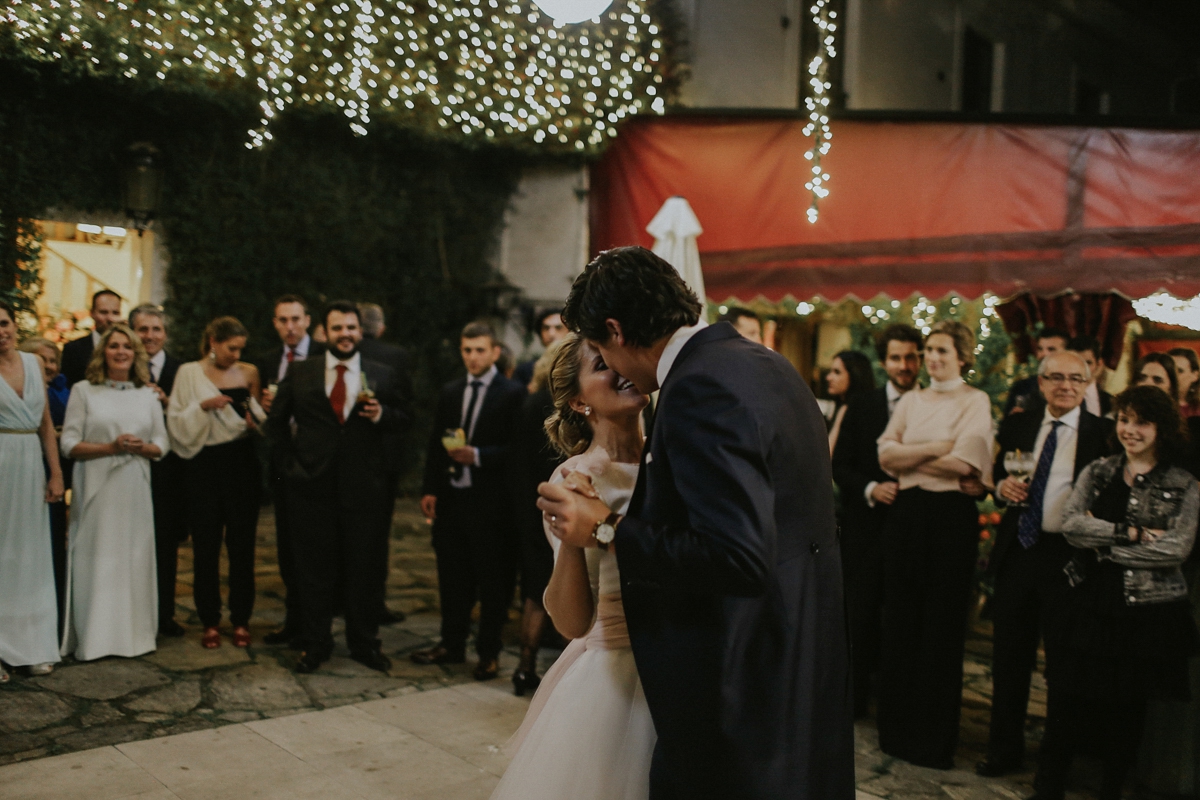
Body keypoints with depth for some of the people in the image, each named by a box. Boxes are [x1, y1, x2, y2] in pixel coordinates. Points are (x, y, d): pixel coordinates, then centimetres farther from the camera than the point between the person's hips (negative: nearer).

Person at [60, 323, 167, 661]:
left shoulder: (147, 394, 11)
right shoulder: (83, 390, 3)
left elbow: (162, 443, 10)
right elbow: (69, 444, -3)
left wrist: (142, 447, -11)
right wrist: (109, 447, -16)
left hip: (135, 490, 3)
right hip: (96, 488, -3)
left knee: (134, 557, 4)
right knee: (96, 559, -1)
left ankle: (133, 633, 13)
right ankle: (93, 637, 8)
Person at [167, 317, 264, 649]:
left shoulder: (248, 373, 7)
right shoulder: (189, 373, 4)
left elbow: (261, 416, 12)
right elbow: (177, 423, 1)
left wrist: (255, 422, -9)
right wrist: (203, 406, -15)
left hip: (241, 464, 1)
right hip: (204, 465, -1)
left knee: (242, 543, 2)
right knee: (206, 545, 4)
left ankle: (241, 619, 13)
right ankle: (210, 621, 15)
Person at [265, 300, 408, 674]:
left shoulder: (382, 376, 5)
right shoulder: (300, 373, 6)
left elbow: (403, 420, 6)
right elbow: (276, 422, 11)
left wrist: (381, 414, -14)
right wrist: (290, 462, 3)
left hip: (364, 488, 0)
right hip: (313, 488, 0)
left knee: (364, 569, 7)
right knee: (314, 571, 9)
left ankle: (364, 643, 22)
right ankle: (314, 645, 22)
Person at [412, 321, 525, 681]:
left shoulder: (513, 393, -6)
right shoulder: (450, 392, 12)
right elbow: (436, 445, 13)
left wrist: (477, 456, -19)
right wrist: (430, 488, 5)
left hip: (491, 501, -5)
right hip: (451, 498, 5)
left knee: (492, 580, 4)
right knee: (452, 576, 13)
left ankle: (489, 653, 16)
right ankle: (452, 644, 27)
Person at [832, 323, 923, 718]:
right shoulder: (861, 407, 6)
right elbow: (840, 466, 4)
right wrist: (871, 488, -12)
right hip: (867, 525, 1)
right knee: (861, 613, 2)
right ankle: (856, 696, 15)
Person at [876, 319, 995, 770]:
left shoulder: (975, 402, -1)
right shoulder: (911, 401, 13)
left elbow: (963, 463, -15)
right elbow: (886, 454, 0)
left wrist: (908, 458, -4)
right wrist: (933, 450, -12)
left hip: (951, 517, -4)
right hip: (907, 513, 5)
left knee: (942, 626, 3)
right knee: (900, 622, 8)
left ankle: (934, 738, 15)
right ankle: (897, 728, 20)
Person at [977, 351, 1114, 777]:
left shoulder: (1102, 433, -5)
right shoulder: (1017, 426, 9)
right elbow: (998, 472, 20)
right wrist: (1002, 486, -1)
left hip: (1068, 557, -4)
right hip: (1017, 552, 4)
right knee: (1010, 659, 12)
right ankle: (1005, 751, 27)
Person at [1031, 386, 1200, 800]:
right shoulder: (1097, 472, 7)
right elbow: (1071, 523, -7)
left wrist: (1104, 543, -12)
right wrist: (1130, 533, -16)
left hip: (1145, 611, -1)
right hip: (1088, 601, 2)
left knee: (1126, 711, 10)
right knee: (1065, 703, 3)